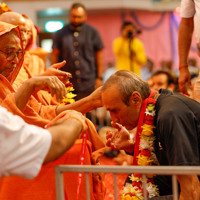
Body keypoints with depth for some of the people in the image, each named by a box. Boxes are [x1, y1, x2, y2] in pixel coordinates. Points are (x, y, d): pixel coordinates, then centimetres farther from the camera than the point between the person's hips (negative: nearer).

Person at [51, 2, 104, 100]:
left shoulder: (92, 32, 7)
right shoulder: (60, 34, 8)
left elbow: (99, 55, 7)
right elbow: (55, 55, 8)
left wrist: (99, 78, 2)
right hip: (66, 84, 0)